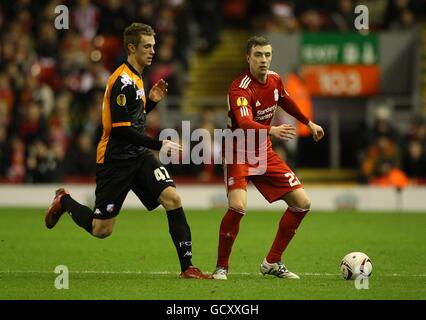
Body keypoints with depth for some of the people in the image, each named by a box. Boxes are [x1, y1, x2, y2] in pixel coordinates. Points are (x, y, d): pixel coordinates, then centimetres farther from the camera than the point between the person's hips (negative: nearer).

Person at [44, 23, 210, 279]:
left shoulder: (136, 78, 12)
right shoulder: (123, 81, -18)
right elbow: (121, 130, -22)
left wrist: (152, 101, 6)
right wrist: (159, 145, -20)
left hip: (138, 156, 8)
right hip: (115, 160, -8)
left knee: (172, 198, -14)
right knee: (101, 230, 1)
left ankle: (187, 266, -13)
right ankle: (64, 202, 31)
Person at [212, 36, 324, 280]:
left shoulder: (275, 79, 0)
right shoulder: (240, 88, -24)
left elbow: (285, 101, 24)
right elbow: (245, 124, -41)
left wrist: (309, 123, 33)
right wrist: (272, 130, -58)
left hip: (265, 154, 8)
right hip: (239, 153, -7)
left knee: (302, 203, 3)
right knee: (238, 206, -29)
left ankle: (272, 263, 16)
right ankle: (222, 266, -10)